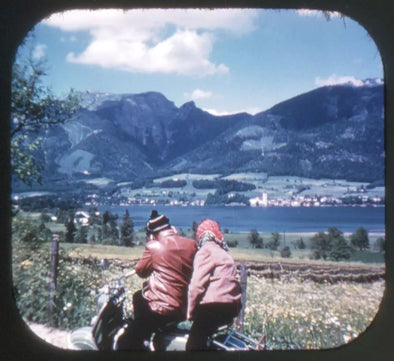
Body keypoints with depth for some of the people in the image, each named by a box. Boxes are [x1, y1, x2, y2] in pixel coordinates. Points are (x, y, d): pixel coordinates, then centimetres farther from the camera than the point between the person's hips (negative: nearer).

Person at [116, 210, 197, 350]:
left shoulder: (154, 247, -11)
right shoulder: (191, 244, 2)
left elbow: (140, 270, 3)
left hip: (162, 308, -7)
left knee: (125, 344, -1)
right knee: (138, 296, 33)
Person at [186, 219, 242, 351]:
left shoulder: (206, 250, -2)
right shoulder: (224, 253, 24)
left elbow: (197, 284, -10)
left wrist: (190, 313, -2)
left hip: (213, 306, -9)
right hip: (231, 308, 9)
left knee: (194, 344, -11)